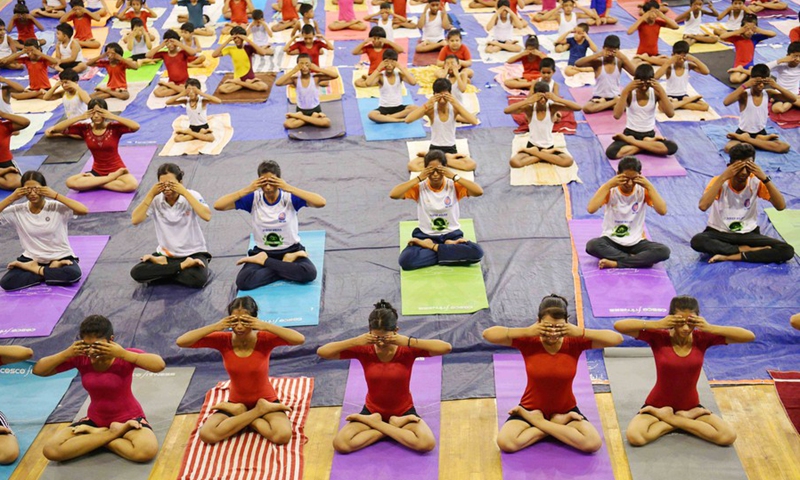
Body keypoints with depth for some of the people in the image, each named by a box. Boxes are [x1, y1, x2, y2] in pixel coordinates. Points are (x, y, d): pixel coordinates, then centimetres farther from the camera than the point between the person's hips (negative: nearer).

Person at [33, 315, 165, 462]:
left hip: (129, 418, -3)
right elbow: (38, 370, -8)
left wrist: (123, 354, -41)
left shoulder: (124, 356, -20)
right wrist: (67, 354, -23)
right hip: (95, 419, 3)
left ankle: (95, 434, -8)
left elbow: (159, 365, -38)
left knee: (146, 451, -35)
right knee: (51, 450, -19)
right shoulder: (80, 358, -12)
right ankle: (113, 433, -7)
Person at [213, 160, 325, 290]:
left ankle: (264, 261, -11)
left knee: (309, 273, -32)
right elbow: (218, 205, -14)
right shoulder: (253, 198, -8)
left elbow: (321, 202, -27)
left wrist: (289, 188, -27)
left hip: (291, 250, 0)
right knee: (243, 281, -28)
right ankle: (286, 266, -10)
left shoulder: (289, 197, -12)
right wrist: (247, 190, -21)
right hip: (262, 252, 1)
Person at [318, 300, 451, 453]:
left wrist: (408, 342, -34)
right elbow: (322, 352, -17)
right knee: (340, 444, -24)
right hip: (372, 411, 1)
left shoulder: (407, 350, -17)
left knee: (427, 443, -30)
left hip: (403, 412, -1)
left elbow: (446, 348, -29)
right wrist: (356, 341, -28)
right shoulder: (364, 350, -14)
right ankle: (394, 426, -8)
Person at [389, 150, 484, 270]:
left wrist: (454, 177, -21)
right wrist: (419, 178, -20)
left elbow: (479, 192, -21)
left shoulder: (454, 185, -6)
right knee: (405, 260, -31)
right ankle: (447, 248, -13)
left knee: (476, 252, -30)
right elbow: (393, 194, -20)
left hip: (452, 235, 1)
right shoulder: (420, 187, -6)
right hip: (426, 236, 0)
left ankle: (433, 247, -13)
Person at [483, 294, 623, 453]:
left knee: (593, 443, -25)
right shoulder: (528, 342, -16)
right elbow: (487, 334, -24)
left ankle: (537, 423, -8)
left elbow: (617, 339, -18)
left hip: (566, 410, 1)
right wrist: (526, 332, -32)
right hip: (531, 409, -1)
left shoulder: (574, 343, -13)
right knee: (505, 442, -28)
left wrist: (580, 332, -29)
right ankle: (557, 425, -7)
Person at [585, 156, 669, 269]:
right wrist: (608, 185, -26)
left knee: (664, 251, -26)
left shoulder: (643, 191, -6)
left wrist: (649, 186, -20)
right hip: (611, 240, -1)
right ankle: (637, 260, -22)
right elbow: (591, 209, -27)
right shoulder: (610, 190, -9)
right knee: (591, 245, -34)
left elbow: (662, 211, -19)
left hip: (636, 242, 1)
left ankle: (615, 263, -24)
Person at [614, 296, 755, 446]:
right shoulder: (658, 337, -16)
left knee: (728, 436, -20)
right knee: (634, 436, -31)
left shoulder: (702, 339, -11)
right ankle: (687, 419, -6)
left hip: (690, 407, 2)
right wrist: (657, 324, -32)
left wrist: (710, 328, -26)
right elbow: (618, 325, -27)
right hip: (658, 405, -2)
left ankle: (669, 419, -5)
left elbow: (749, 336, -16)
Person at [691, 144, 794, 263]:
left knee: (787, 251, -23)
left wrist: (765, 178, -24)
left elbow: (781, 206, -17)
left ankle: (729, 256, -22)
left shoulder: (756, 182, -8)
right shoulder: (720, 181, -14)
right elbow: (703, 206, -33)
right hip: (719, 233, -2)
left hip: (749, 234, 2)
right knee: (697, 241, -37)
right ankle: (748, 250, -20)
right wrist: (723, 177, -31)